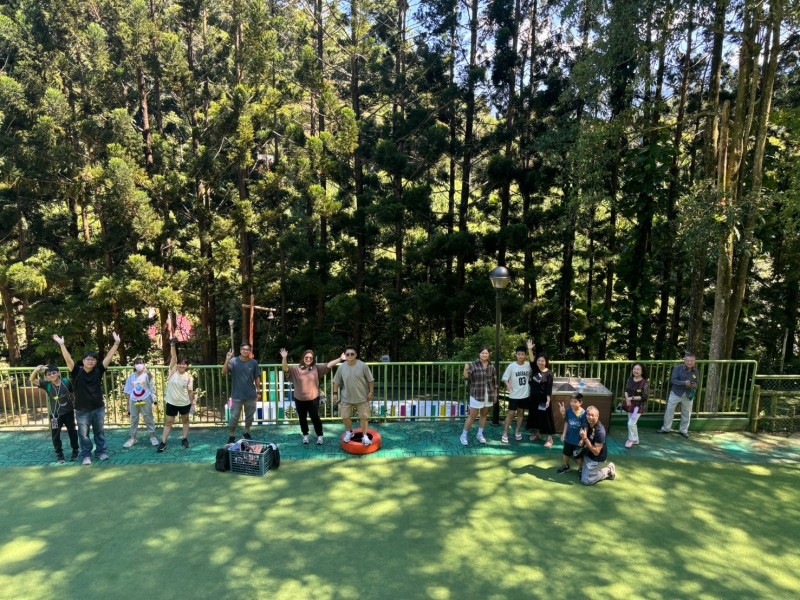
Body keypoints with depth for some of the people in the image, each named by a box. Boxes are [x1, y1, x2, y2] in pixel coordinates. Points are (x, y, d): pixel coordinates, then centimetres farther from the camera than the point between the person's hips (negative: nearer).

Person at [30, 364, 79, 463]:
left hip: (68, 412, 0)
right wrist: (36, 370, -40)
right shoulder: (47, 385, -11)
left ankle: (75, 450, 32)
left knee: (72, 432, 14)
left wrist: (76, 405, 5)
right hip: (55, 414, 0)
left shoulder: (66, 382, -11)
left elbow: (74, 393, 2)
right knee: (55, 436, 7)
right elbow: (32, 380, -21)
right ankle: (59, 454, 25)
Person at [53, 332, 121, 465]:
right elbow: (68, 359, -21)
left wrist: (116, 343, -17)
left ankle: (101, 451, 31)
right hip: (82, 410, -1)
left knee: (100, 432, 15)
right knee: (84, 434, 12)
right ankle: (86, 455, 27)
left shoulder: (98, 370, -5)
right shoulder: (77, 371, -9)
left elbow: (109, 357, -10)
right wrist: (62, 344, -33)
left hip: (99, 408, 1)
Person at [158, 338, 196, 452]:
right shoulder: (173, 371, -9)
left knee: (185, 420, 15)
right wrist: (172, 345, -28)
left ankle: (185, 439, 29)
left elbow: (190, 391, -2)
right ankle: (163, 442, 13)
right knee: (169, 422, 7)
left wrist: (193, 403, 0)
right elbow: (173, 357, -19)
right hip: (171, 402, 0)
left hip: (184, 403, 0)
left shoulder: (188, 376, -8)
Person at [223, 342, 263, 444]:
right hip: (237, 396, -2)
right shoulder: (233, 361, -9)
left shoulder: (254, 363, -3)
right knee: (234, 417, 3)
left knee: (249, 416, 16)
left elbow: (257, 378, 4)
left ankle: (247, 433, 35)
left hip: (250, 396, 2)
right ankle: (232, 436, 18)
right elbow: (224, 372, -21)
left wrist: (258, 391, 4)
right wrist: (227, 360, -33)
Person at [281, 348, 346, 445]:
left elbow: (328, 365, -11)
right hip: (299, 399, 1)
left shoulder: (316, 368, -5)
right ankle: (305, 435, 36)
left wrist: (340, 359, -20)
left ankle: (319, 436, 25)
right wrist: (284, 358, -36)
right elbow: (285, 369, -18)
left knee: (315, 418, 9)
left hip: (313, 399, -1)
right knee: (302, 418, 16)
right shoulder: (296, 369, -5)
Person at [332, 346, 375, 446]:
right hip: (347, 398, 2)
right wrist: (335, 393, 1)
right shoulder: (342, 367, -8)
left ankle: (364, 436, 20)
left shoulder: (363, 366, -15)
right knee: (345, 416, 8)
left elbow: (370, 380, -8)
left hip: (362, 397, -2)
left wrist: (371, 392, -7)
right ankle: (349, 432, 34)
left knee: (364, 416, 4)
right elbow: (337, 382, 4)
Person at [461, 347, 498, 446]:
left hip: (489, 395, 4)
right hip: (476, 395, -4)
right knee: (472, 416, -1)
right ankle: (464, 435, 13)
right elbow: (466, 377, -19)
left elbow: (494, 381, 10)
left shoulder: (491, 366, 2)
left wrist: (495, 394, 11)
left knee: (484, 415, 15)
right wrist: (465, 370, -39)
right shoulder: (473, 365, -11)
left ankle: (480, 434, 31)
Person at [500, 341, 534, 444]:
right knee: (511, 413, -1)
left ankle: (518, 432, 29)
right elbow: (504, 377, -11)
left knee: (521, 413, 15)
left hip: (525, 394, 3)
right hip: (514, 395, -3)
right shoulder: (511, 366, -10)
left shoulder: (528, 365, -3)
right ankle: (505, 434, 6)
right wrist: (507, 383, -30)